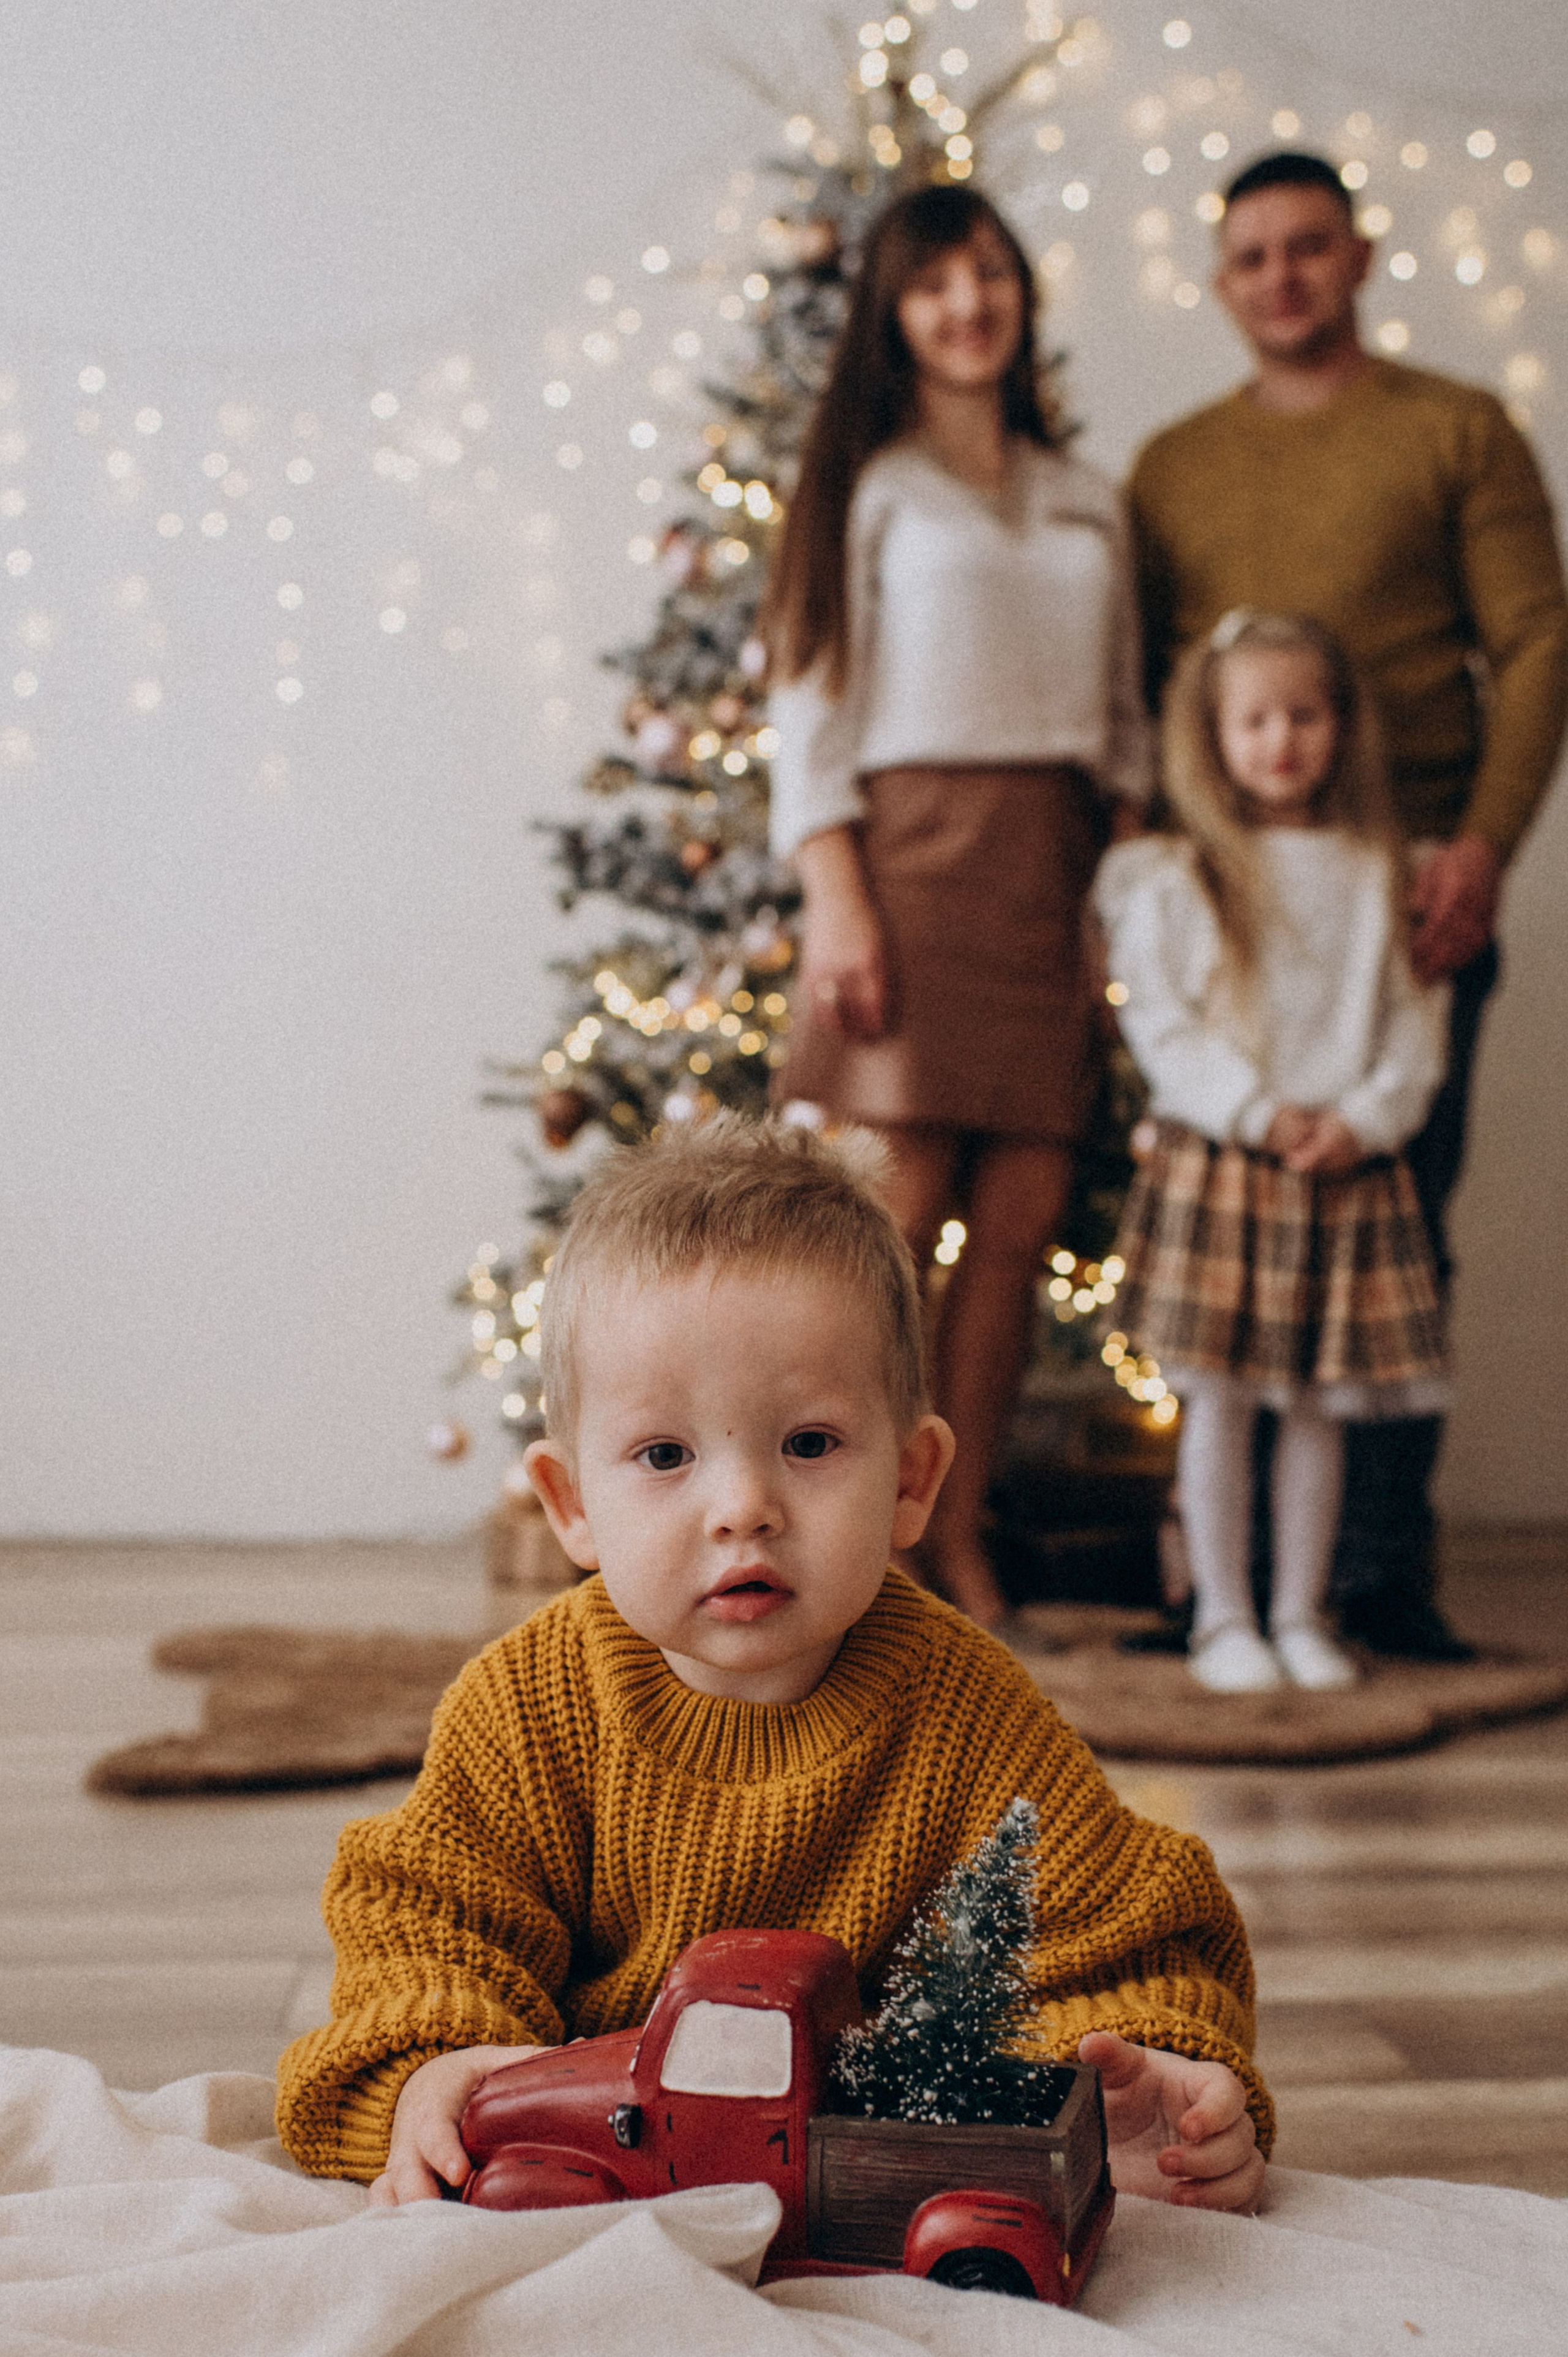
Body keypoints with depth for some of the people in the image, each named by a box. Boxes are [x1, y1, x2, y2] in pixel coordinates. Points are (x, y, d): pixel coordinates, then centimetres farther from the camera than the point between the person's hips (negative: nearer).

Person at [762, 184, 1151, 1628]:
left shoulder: (1086, 505, 21)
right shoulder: (866, 486, 7)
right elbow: (812, 703, 0)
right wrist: (837, 897, -12)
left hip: (1055, 872, 5)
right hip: (916, 850, -4)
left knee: (1025, 1219, -1)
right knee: (900, 1213, -10)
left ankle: (958, 1540, 7)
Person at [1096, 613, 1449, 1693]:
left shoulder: (1380, 875, 9)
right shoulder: (1171, 879, 1)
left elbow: (1419, 1019, 6)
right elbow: (1163, 1025, -5)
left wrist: (1365, 1117, -9)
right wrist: (1259, 1114, -15)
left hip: (1351, 1170, 2)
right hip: (1215, 1165, -2)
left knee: (1321, 1401, 6)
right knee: (1219, 1398, 0)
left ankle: (1302, 1614, 16)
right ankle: (1224, 1616, 10)